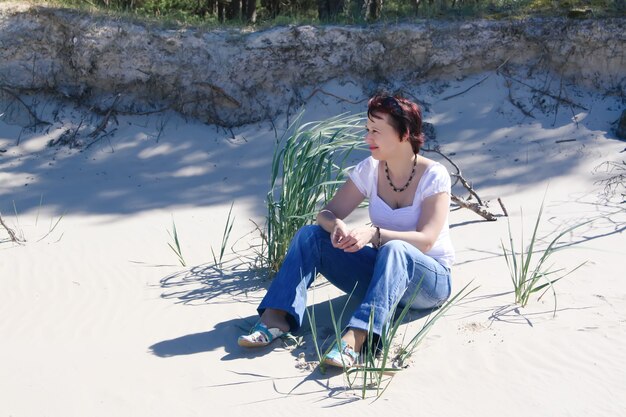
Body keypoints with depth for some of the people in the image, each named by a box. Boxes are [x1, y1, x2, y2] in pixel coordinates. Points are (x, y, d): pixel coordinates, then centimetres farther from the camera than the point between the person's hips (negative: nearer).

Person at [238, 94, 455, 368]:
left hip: (430, 280, -4)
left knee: (394, 249, -40)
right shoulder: (370, 170, -2)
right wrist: (336, 226, -29)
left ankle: (355, 339, -53)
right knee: (310, 235, -14)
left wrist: (374, 234, -40)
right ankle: (276, 317, -29)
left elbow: (425, 240, -25)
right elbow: (327, 214, -4)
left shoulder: (434, 176, -15)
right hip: (381, 273, 5)